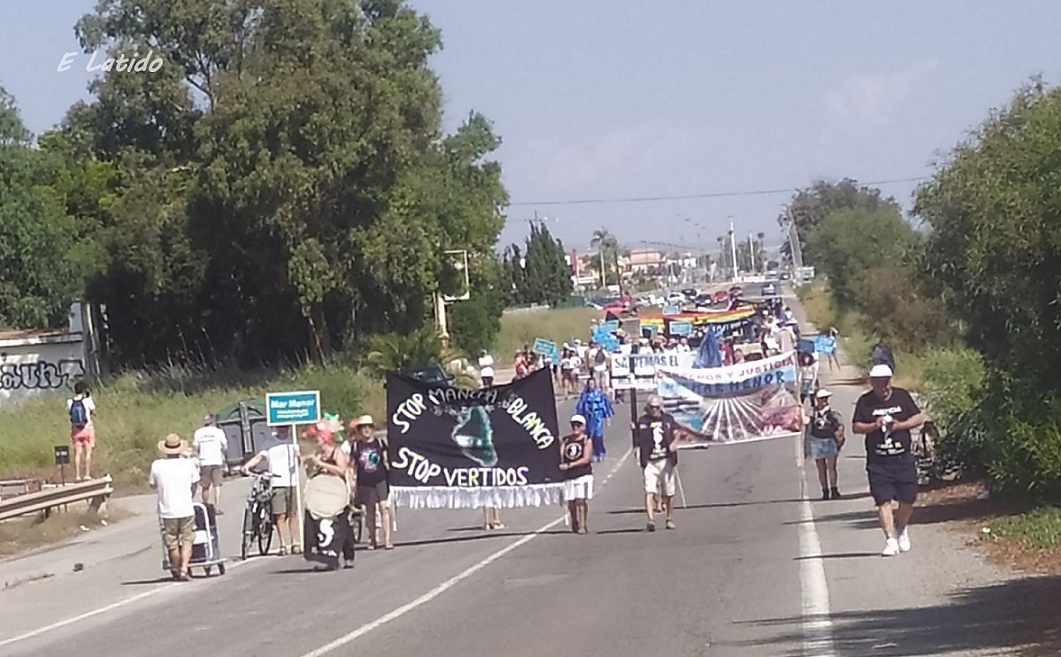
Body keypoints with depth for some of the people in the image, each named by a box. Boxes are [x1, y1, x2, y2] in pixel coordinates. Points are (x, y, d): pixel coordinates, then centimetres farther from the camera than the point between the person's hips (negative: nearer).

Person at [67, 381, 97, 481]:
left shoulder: (70, 402, -3)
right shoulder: (87, 400, -9)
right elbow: (94, 413, 2)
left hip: (75, 429, 2)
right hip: (87, 428, -2)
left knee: (77, 453, 4)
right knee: (88, 452, 2)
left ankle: (77, 476, 1)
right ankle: (87, 474, -2)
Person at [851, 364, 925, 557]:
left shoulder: (902, 396, 5)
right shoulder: (865, 402, 2)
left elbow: (919, 418, 4)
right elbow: (855, 427, 1)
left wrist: (900, 425, -11)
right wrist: (873, 426, -16)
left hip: (903, 459, 1)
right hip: (878, 461, -1)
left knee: (908, 499, 5)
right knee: (883, 500, -9)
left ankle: (902, 529, 32)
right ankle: (891, 539, -7)